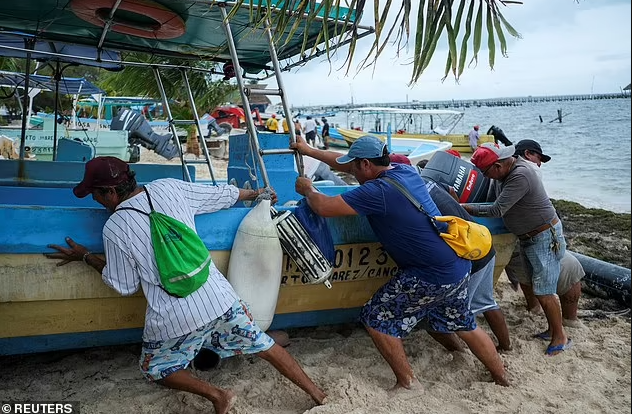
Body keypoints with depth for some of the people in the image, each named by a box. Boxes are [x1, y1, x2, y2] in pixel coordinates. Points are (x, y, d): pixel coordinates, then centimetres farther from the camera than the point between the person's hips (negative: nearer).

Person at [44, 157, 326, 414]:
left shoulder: (114, 228, -10)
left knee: (155, 369, 25)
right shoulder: (169, 187, -2)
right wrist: (255, 194, 30)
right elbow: (222, 194, 11)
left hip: (174, 318, -3)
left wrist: (85, 257, 15)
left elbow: (125, 286, 4)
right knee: (263, 345, 19)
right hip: (218, 298, 4)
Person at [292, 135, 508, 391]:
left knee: (376, 319, 5)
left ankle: (408, 383, 17)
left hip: (431, 277, -9)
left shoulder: (378, 191, -21)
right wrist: (309, 150, 24)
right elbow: (347, 165, 17)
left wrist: (308, 190, 4)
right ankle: (502, 380, 40)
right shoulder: (405, 170, 6)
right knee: (465, 326, 26)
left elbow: (324, 207, -18)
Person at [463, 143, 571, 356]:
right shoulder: (508, 170, 1)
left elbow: (496, 210, -29)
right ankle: (553, 328, 32)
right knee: (538, 288, 17)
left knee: (543, 292, -3)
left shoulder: (520, 175, -28)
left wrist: (463, 207, -23)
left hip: (545, 237, -10)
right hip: (528, 239, 10)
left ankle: (560, 337, 15)